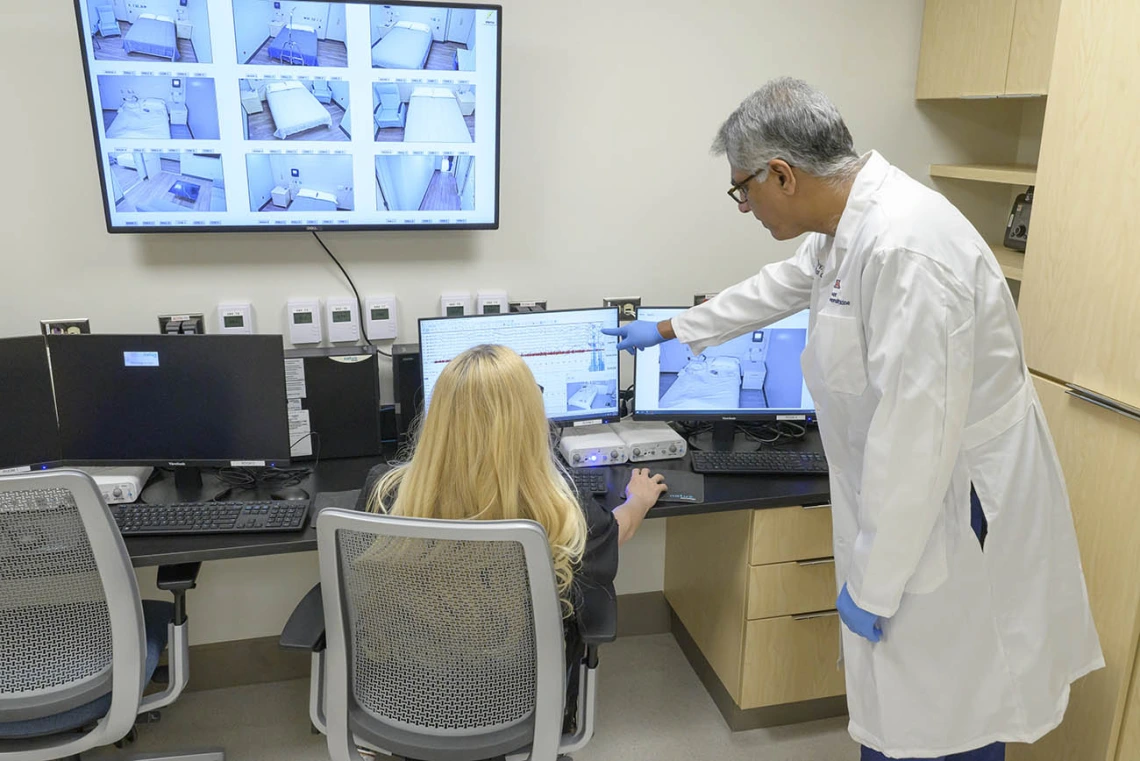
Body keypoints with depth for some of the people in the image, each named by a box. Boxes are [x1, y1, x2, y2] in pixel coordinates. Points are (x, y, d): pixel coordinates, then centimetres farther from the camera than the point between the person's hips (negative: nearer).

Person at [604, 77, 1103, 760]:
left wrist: (873, 584, -18)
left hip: (958, 508, -9)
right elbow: (781, 287, 23)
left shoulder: (904, 249, -29)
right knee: (888, 701, 21)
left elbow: (916, 438, -29)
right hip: (909, 493, 9)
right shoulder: (851, 223, 3)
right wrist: (669, 330, 35)